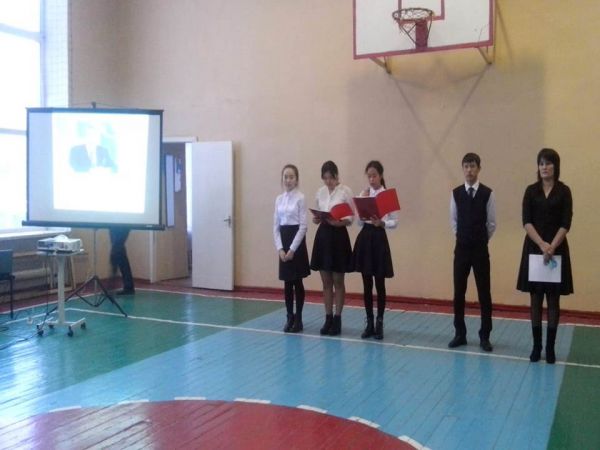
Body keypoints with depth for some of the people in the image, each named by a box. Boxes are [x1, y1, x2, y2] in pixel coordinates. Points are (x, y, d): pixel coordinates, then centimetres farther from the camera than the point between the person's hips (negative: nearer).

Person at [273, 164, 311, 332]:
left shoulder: (300, 198, -8)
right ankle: (290, 317, 19)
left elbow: (303, 226, -11)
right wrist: (280, 248, -3)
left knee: (297, 281, 2)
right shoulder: (279, 199, 8)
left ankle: (298, 319, 13)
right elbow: (276, 226, 8)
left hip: (297, 242, -5)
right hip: (283, 242, 5)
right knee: (287, 282, 9)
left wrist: (292, 249, -14)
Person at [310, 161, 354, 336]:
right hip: (322, 236, 5)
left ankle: (337, 319, 12)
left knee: (338, 281, 3)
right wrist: (316, 218, -7)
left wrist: (339, 222, -24)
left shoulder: (345, 191, -6)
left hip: (338, 237, -5)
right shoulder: (320, 192, 9)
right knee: (326, 282, 9)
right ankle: (328, 318, 18)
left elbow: (351, 217, -6)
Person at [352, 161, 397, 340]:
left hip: (379, 239, -4)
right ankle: (369, 323, 17)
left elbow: (395, 221, -4)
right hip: (364, 239, 4)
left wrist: (381, 223, -22)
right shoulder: (363, 194, 8)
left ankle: (379, 323, 15)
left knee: (379, 284, 3)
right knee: (367, 284, 8)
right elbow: (359, 221, 3)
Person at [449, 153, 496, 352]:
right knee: (458, 292, 7)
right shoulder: (456, 193, 1)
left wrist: (481, 240, 7)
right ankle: (460, 334, 19)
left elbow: (492, 223, 0)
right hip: (461, 248, 2)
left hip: (480, 249, -2)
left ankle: (484, 336, 14)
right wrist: (462, 237, 10)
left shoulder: (487, 193, -7)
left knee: (484, 293, 4)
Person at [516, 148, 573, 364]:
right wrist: (542, 245, -17)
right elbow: (526, 221, -4)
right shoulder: (531, 190, 4)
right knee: (536, 299, 5)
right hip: (534, 249, 1)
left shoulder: (563, 191, 0)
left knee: (553, 300, 4)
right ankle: (536, 346, 13)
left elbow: (566, 223, -6)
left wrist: (552, 246, -18)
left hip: (557, 251, -1)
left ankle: (550, 348, 11)